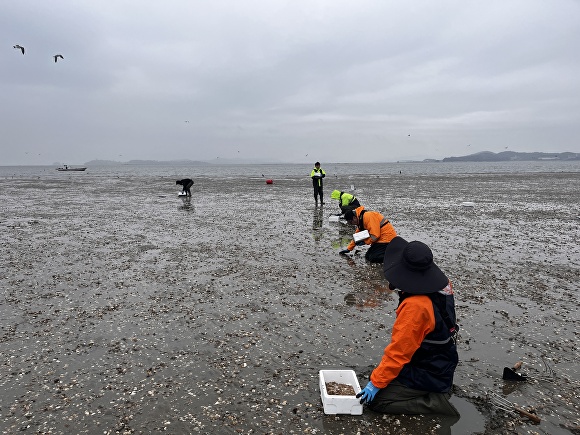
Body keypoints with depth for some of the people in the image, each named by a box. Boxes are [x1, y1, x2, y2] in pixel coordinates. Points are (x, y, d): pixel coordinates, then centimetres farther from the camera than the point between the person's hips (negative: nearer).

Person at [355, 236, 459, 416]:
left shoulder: (415, 306, -35)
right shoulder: (442, 285, -8)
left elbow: (398, 352, -27)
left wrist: (376, 382, -16)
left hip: (428, 376, -9)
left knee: (375, 400, -6)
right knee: (379, 371, 20)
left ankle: (437, 402, -3)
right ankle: (439, 389, 17)